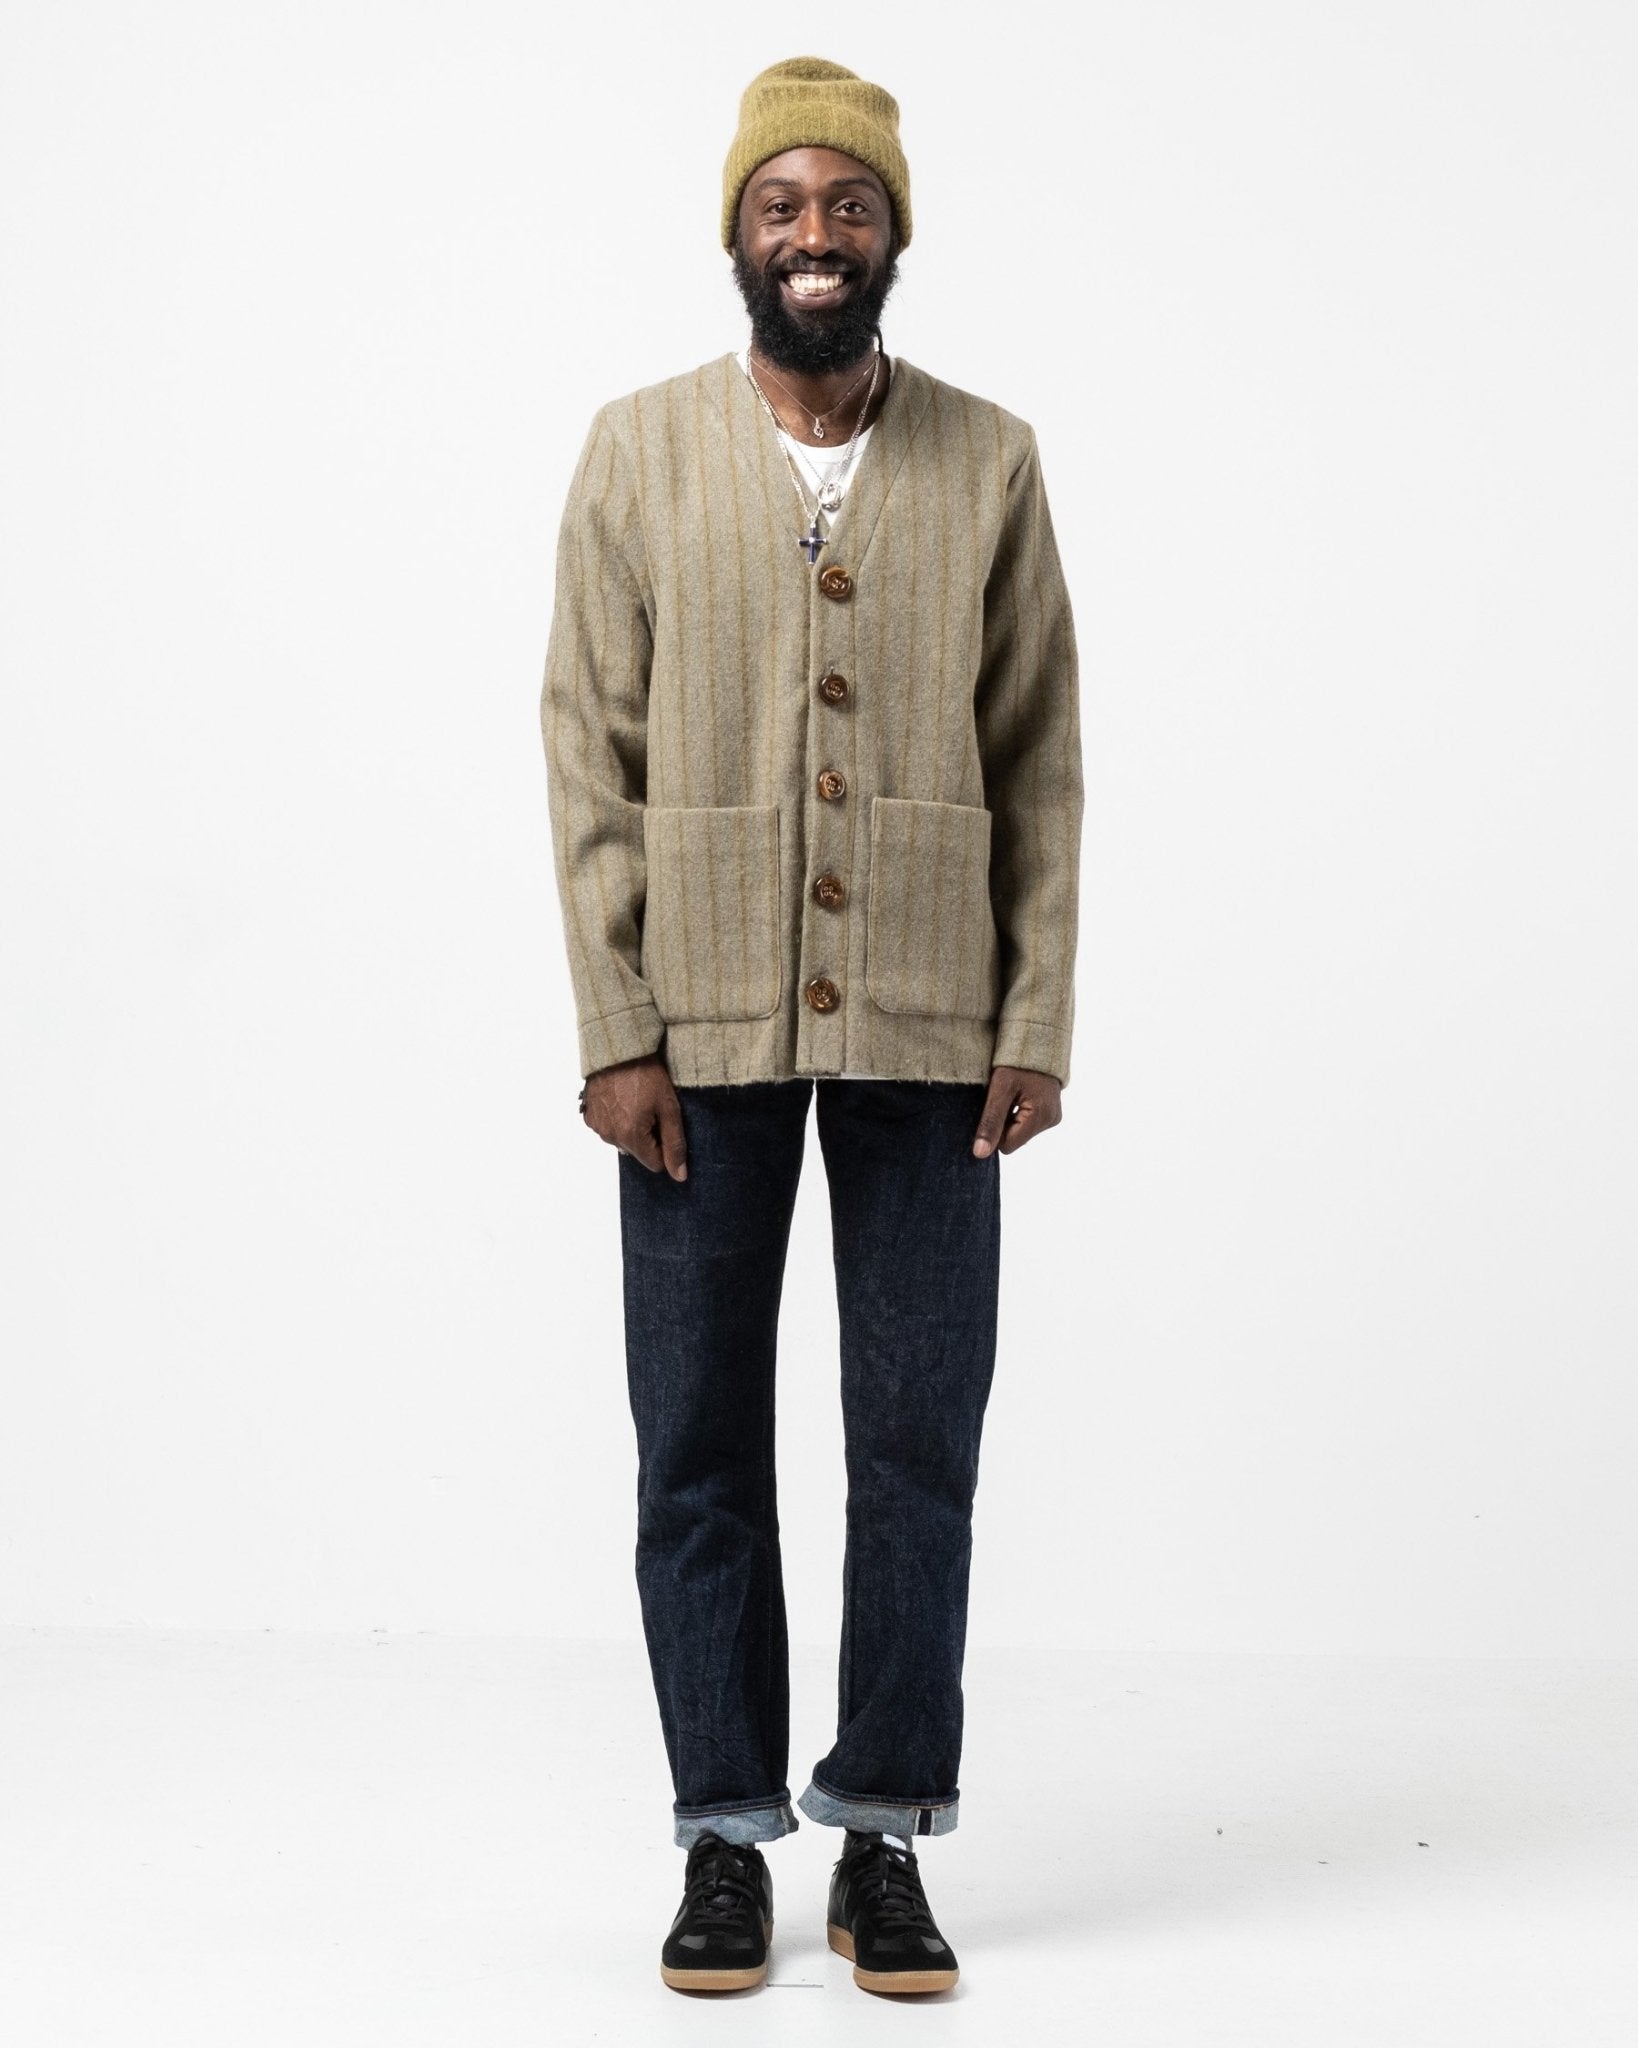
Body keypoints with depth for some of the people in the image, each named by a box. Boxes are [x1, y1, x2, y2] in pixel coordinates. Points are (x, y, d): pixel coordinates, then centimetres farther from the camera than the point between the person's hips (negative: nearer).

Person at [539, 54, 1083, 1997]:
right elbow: (589, 749, 1)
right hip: (704, 1030, 0)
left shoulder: (989, 462, 6)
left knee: (919, 1447, 4)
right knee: (700, 1451, 5)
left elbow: (1041, 761, 5)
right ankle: (725, 1838, 18)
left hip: (926, 1030, 1)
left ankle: (886, 1843, 16)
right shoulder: (640, 451, 4)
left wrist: (1038, 1022, -2)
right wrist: (614, 1030, -6)